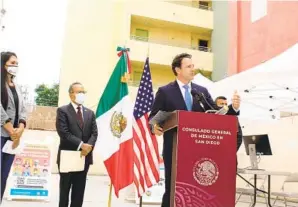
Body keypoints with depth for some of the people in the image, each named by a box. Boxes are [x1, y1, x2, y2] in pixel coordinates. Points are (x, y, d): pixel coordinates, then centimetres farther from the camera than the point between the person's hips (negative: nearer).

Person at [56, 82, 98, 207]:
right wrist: (81, 145, -18)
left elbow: (94, 133, 6)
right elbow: (63, 133, -13)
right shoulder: (62, 111, -3)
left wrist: (89, 146, -13)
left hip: (84, 157, 4)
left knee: (79, 191, 10)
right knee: (65, 189, 8)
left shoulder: (90, 113, 14)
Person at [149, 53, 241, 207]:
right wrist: (154, 126, -23)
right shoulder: (164, 91, 0)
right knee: (172, 188, 4)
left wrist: (233, 108, -12)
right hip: (174, 149, -3)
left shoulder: (202, 91, 11)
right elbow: (153, 116, -1)